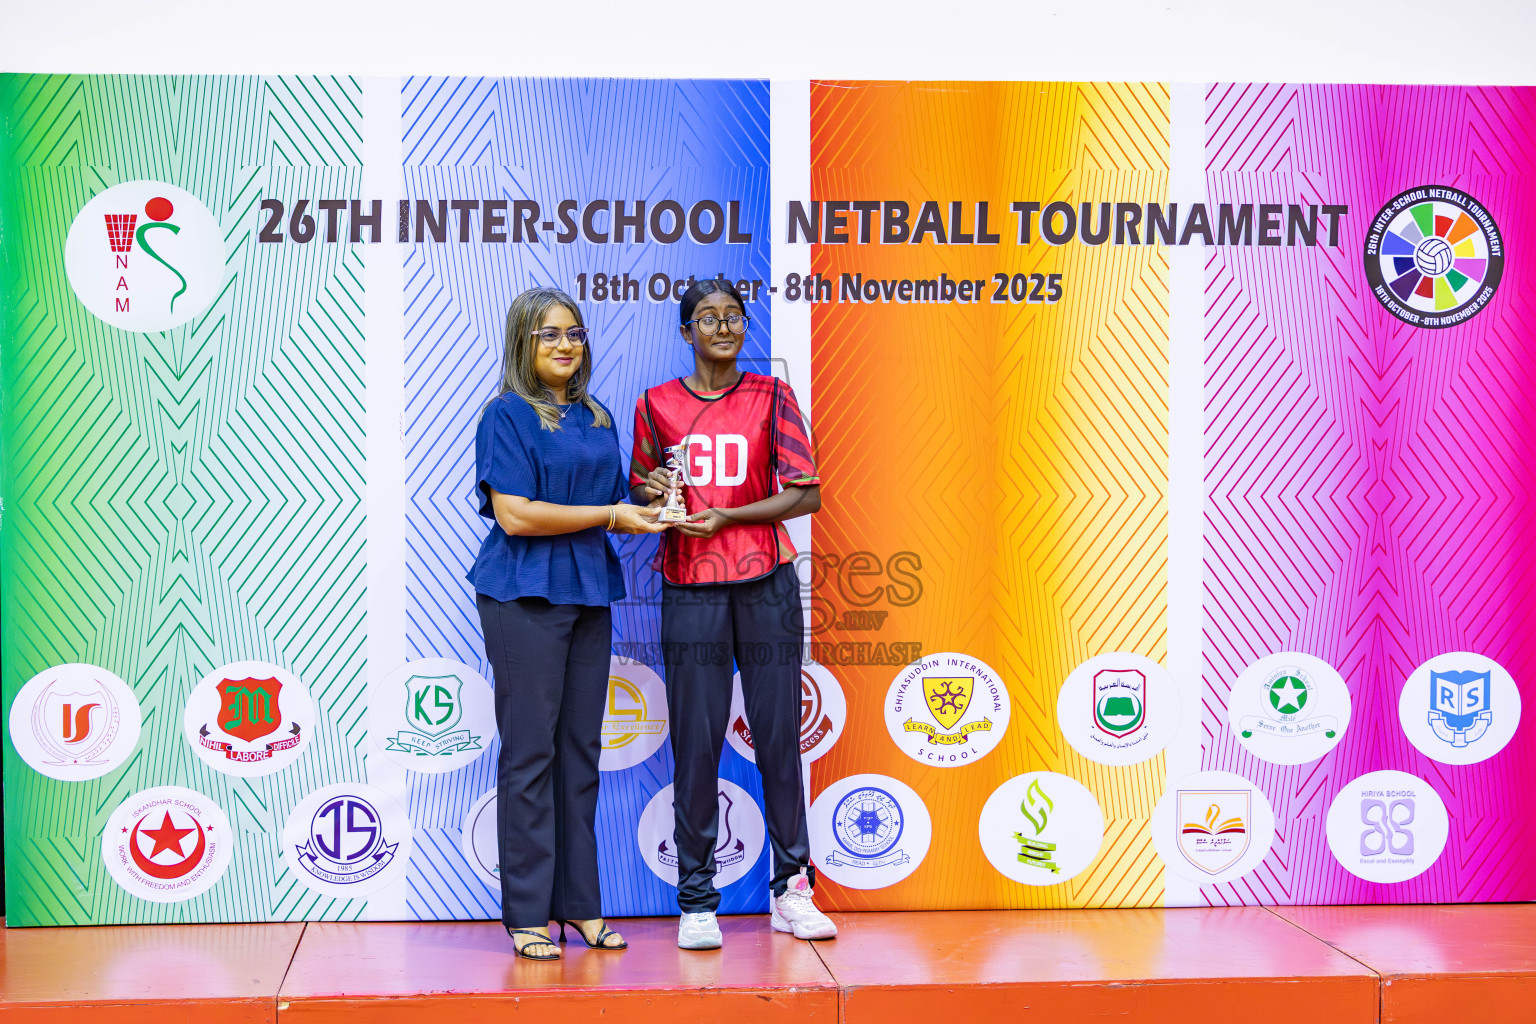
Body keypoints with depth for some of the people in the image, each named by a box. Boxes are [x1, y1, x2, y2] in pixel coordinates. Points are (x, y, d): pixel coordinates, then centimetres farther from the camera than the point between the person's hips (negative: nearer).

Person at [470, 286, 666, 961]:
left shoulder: (597, 419, 16)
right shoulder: (506, 415, -4)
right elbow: (515, 514, -14)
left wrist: (649, 502, -1)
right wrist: (609, 514, -12)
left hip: (589, 592, 6)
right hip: (526, 595, -6)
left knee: (581, 748, 9)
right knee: (530, 751, -3)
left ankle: (579, 901, 16)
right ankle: (527, 913, 3)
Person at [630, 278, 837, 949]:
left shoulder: (771, 397, 5)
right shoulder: (656, 404, 7)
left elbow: (807, 493, 0)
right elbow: (641, 490, 18)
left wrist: (727, 515, -11)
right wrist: (655, 495, -6)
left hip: (766, 588, 0)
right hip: (689, 590, 0)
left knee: (779, 734, 3)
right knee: (695, 743, -1)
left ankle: (791, 891, 15)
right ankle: (696, 902, 7)